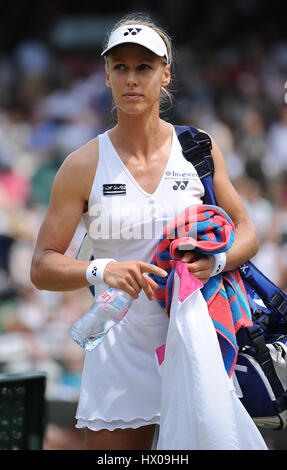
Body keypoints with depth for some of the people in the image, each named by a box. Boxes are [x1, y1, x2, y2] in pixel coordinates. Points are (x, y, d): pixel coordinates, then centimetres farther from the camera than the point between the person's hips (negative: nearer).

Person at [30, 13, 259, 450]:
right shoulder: (84, 165, -1)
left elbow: (247, 232, 9)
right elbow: (42, 267, -2)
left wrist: (216, 261, -14)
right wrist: (101, 270, -22)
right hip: (121, 351, -1)